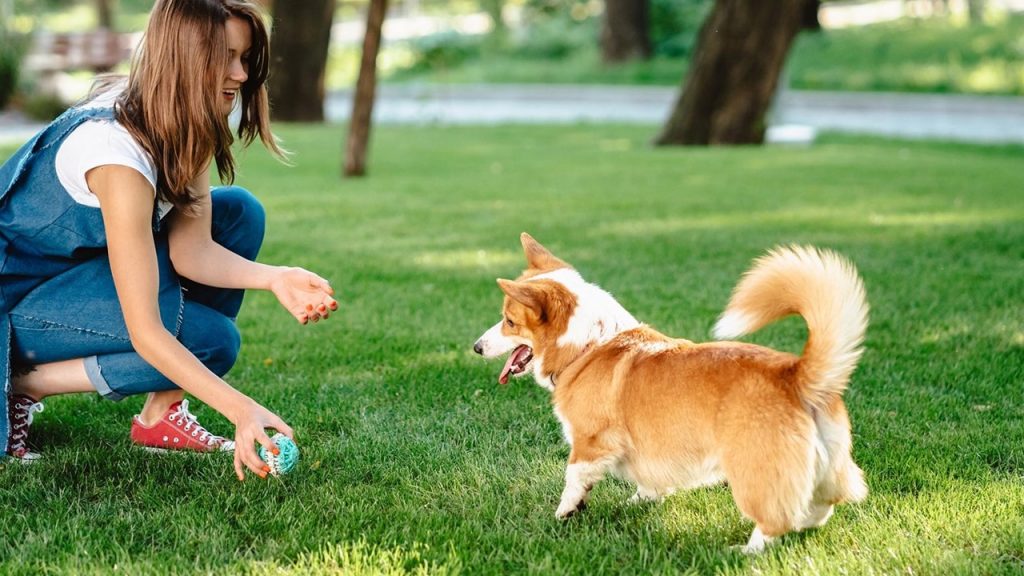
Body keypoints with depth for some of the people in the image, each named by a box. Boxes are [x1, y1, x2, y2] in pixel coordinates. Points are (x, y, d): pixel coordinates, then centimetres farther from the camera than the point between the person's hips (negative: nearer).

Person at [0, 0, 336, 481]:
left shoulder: (183, 125, -7)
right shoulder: (119, 151, -33)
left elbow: (189, 248, -7)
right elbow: (145, 332, -35)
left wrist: (273, 278, -25)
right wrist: (241, 410, -40)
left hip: (88, 260, 9)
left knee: (238, 212, -6)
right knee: (212, 341, -22)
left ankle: (163, 413, -5)